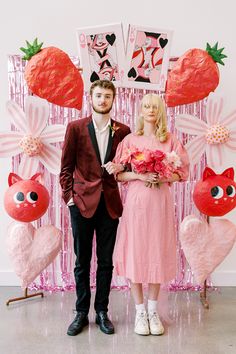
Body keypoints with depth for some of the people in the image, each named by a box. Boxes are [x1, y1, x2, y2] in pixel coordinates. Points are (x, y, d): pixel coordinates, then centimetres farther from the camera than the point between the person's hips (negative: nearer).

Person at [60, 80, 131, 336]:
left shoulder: (123, 131, 7)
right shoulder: (76, 127, 3)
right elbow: (66, 167, 3)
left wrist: (120, 166, -8)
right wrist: (68, 196, -4)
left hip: (110, 202, 2)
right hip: (82, 201, -1)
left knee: (106, 261, 10)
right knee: (82, 261, 9)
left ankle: (102, 311, 25)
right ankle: (81, 312, 24)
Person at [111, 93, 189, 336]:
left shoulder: (170, 140, 6)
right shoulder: (130, 140, 3)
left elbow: (181, 173, 6)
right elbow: (118, 174, 1)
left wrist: (164, 177, -12)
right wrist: (140, 175, -14)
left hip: (160, 202, 1)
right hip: (136, 201, -1)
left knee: (158, 253, 6)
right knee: (135, 253, 1)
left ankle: (153, 311, 23)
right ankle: (140, 312, 18)